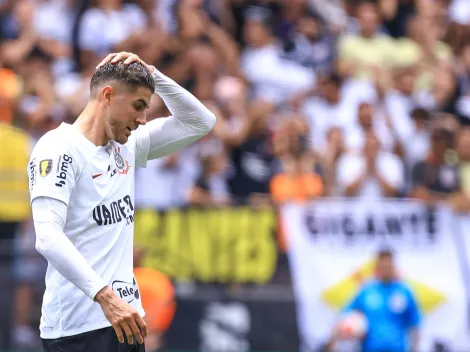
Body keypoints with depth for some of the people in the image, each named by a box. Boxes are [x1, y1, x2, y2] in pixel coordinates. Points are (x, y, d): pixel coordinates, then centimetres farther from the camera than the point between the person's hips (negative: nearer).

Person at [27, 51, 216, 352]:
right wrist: (105, 296, -30)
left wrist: (151, 74, 8)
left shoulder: (127, 145, 14)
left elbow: (201, 122, 21)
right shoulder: (60, 148, -10)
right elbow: (48, 237, -22)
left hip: (124, 319, 8)